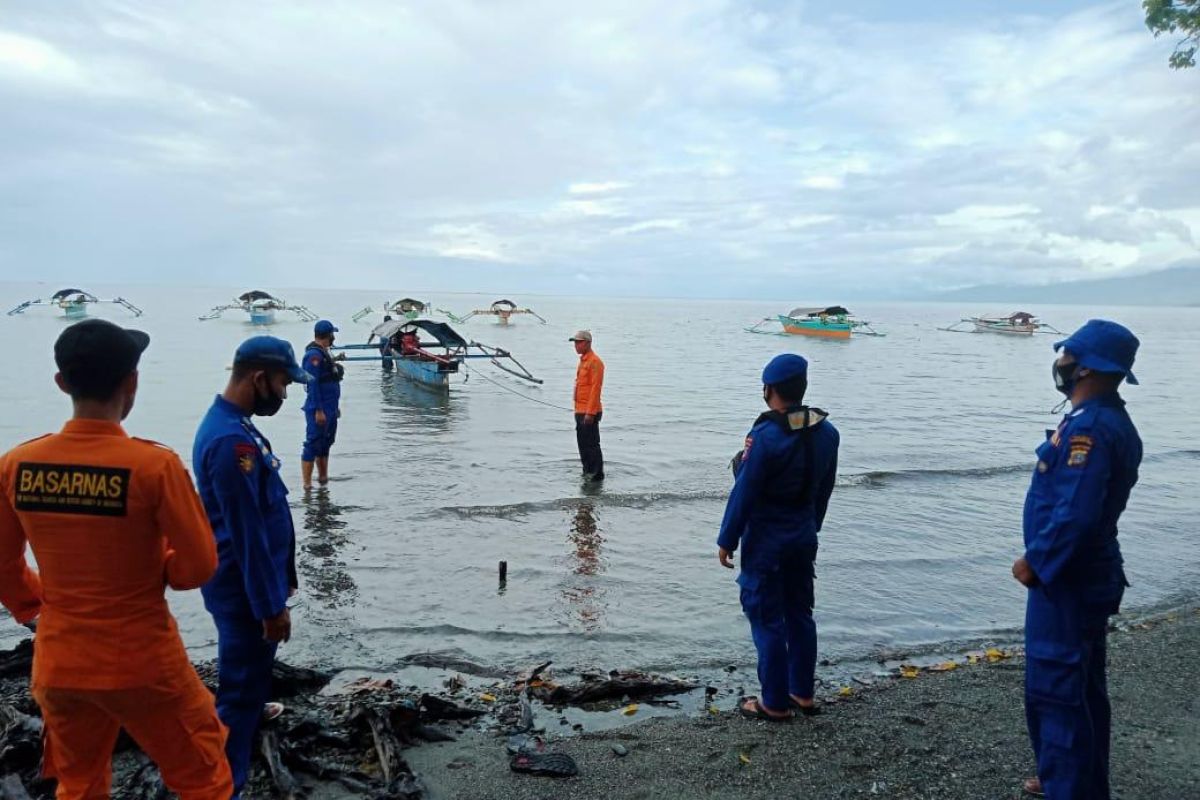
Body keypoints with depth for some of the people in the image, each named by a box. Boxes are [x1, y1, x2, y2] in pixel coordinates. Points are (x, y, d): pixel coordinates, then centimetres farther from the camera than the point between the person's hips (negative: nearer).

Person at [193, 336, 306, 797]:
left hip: (247, 585, 10)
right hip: (245, 591, -10)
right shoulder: (232, 440, -27)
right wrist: (272, 604, -19)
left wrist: (275, 587, 22)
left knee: (247, 675, 30)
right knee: (242, 689, 3)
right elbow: (246, 535, -26)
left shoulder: (231, 425, 6)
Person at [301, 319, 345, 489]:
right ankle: (307, 485, -5)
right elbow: (313, 384, -21)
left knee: (325, 444, 18)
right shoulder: (314, 355, -17)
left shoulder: (323, 352, 13)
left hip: (330, 408, 10)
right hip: (319, 409, -10)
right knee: (313, 445, -7)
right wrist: (319, 411, -23)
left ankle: (323, 478, 29)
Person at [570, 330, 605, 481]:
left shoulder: (595, 362, -14)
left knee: (591, 444, -5)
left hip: (590, 412, -10)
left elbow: (595, 388, -19)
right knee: (582, 444, 15)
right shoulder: (582, 361, 17)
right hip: (580, 411, 10)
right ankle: (587, 472, 24)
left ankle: (597, 474, 2)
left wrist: (590, 412, -23)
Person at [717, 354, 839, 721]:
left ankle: (775, 703, 13)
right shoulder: (827, 432, 0)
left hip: (766, 542, -7)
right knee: (800, 613, 18)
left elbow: (744, 493, -18)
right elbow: (824, 490, 9)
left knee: (767, 619, 4)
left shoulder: (765, 436, -22)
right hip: (804, 538, 7)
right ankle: (803, 694, 28)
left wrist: (727, 540, -8)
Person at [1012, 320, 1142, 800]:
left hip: (1065, 582, -11)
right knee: (1083, 688, 20)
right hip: (1091, 576, 11)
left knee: (1053, 691, -2)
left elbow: (1075, 514, -29)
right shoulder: (1115, 422, 10)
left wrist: (1035, 563, -16)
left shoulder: (1088, 427, -23)